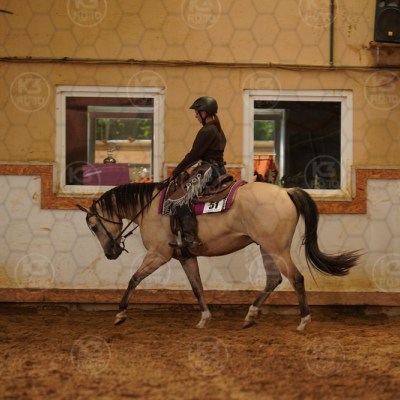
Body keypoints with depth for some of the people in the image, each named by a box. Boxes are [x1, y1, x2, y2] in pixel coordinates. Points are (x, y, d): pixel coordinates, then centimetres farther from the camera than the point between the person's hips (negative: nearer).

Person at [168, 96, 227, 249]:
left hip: (208, 169, -11)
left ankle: (190, 238, -33)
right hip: (219, 169, 11)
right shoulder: (218, 130, 18)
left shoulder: (206, 131, -14)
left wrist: (177, 171, -6)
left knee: (182, 200, -21)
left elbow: (194, 155, -14)